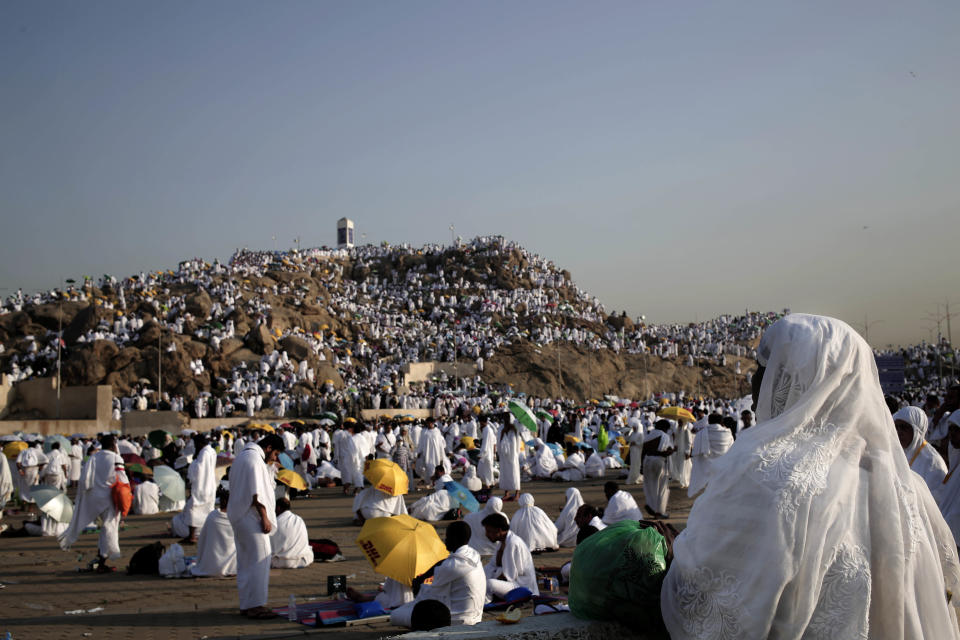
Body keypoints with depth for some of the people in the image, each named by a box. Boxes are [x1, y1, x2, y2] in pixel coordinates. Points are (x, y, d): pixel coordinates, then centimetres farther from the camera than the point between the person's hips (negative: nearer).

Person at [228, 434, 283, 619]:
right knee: (259, 560, -8)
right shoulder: (254, 459, -15)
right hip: (251, 517, -11)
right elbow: (256, 494, -20)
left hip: (238, 516, 11)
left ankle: (246, 605, 16)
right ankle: (255, 605, -8)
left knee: (246, 561, 12)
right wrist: (264, 517, -17)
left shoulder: (241, 457, 19)